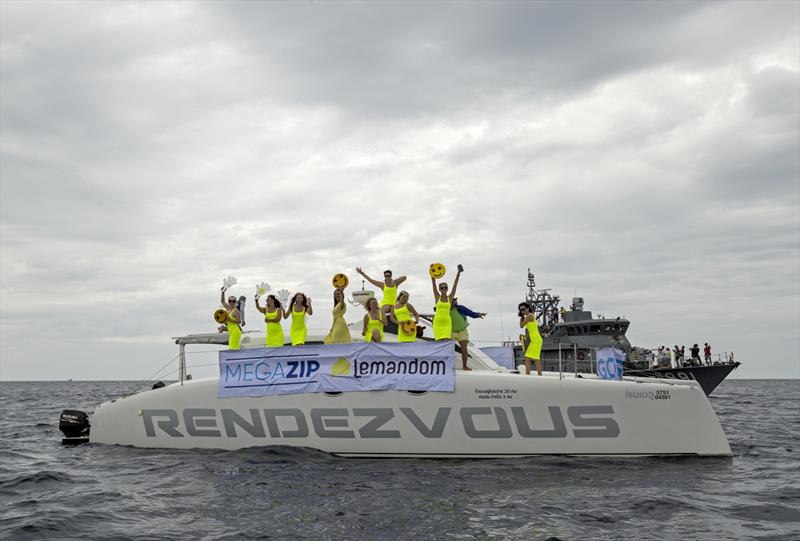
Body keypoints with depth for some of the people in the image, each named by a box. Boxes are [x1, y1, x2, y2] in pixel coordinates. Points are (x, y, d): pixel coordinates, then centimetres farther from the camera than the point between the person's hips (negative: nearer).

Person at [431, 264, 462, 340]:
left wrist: (458, 273, -9)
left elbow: (455, 285, -2)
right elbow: (433, 284, -1)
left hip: (447, 323, -1)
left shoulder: (450, 298, 4)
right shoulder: (437, 297, 5)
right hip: (437, 322, 1)